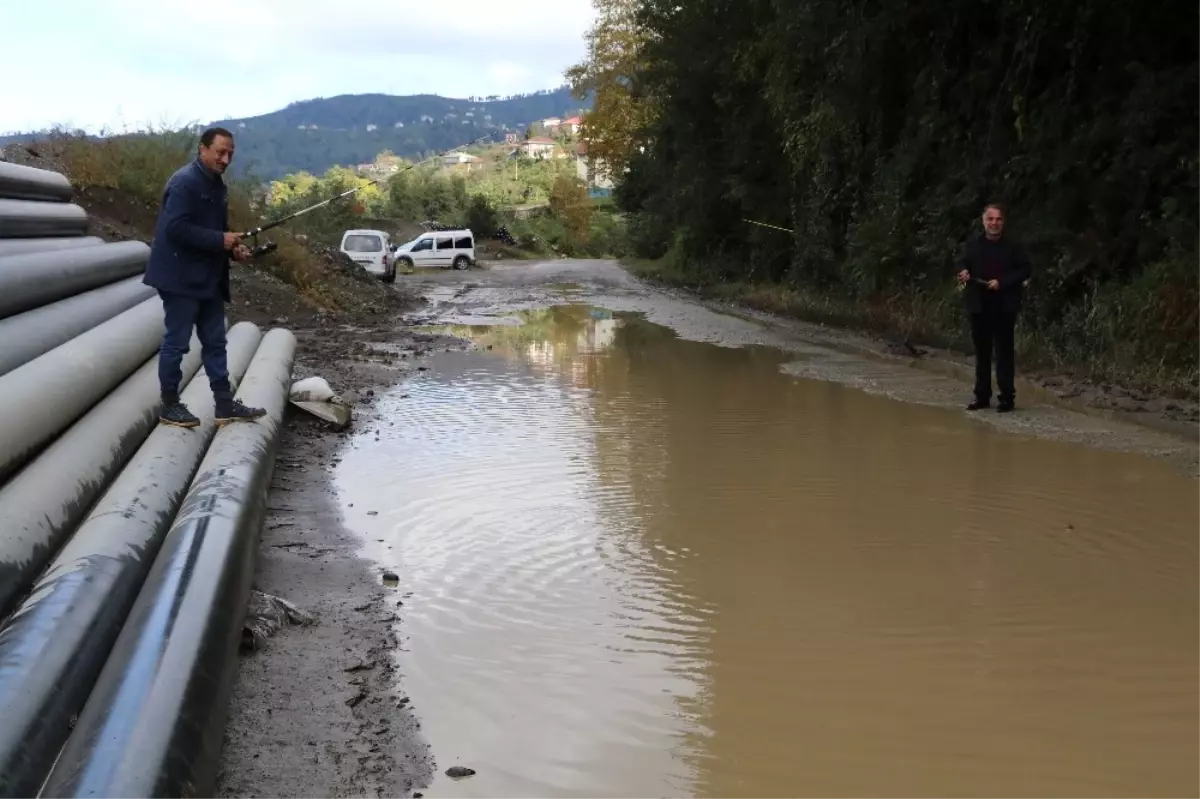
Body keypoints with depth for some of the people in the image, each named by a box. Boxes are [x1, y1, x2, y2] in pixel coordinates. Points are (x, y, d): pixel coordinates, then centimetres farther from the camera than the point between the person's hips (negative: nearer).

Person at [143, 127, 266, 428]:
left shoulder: (217, 185, 13)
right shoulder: (184, 182, -16)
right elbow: (175, 228, -25)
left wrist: (234, 248, 2)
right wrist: (220, 240, -23)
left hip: (208, 278, 9)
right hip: (181, 277, -9)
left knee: (215, 342, 10)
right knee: (176, 342, -1)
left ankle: (224, 405, 15)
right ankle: (170, 406, 10)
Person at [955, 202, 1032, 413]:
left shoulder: (1013, 246, -5)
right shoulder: (973, 243, 2)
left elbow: (1026, 269, -3)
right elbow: (963, 262, 14)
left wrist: (1003, 282, -14)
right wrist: (963, 272, -10)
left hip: (1004, 306, -3)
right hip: (979, 305, 3)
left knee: (1004, 351, 0)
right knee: (981, 351, 10)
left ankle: (1007, 397, 5)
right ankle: (982, 395, 18)